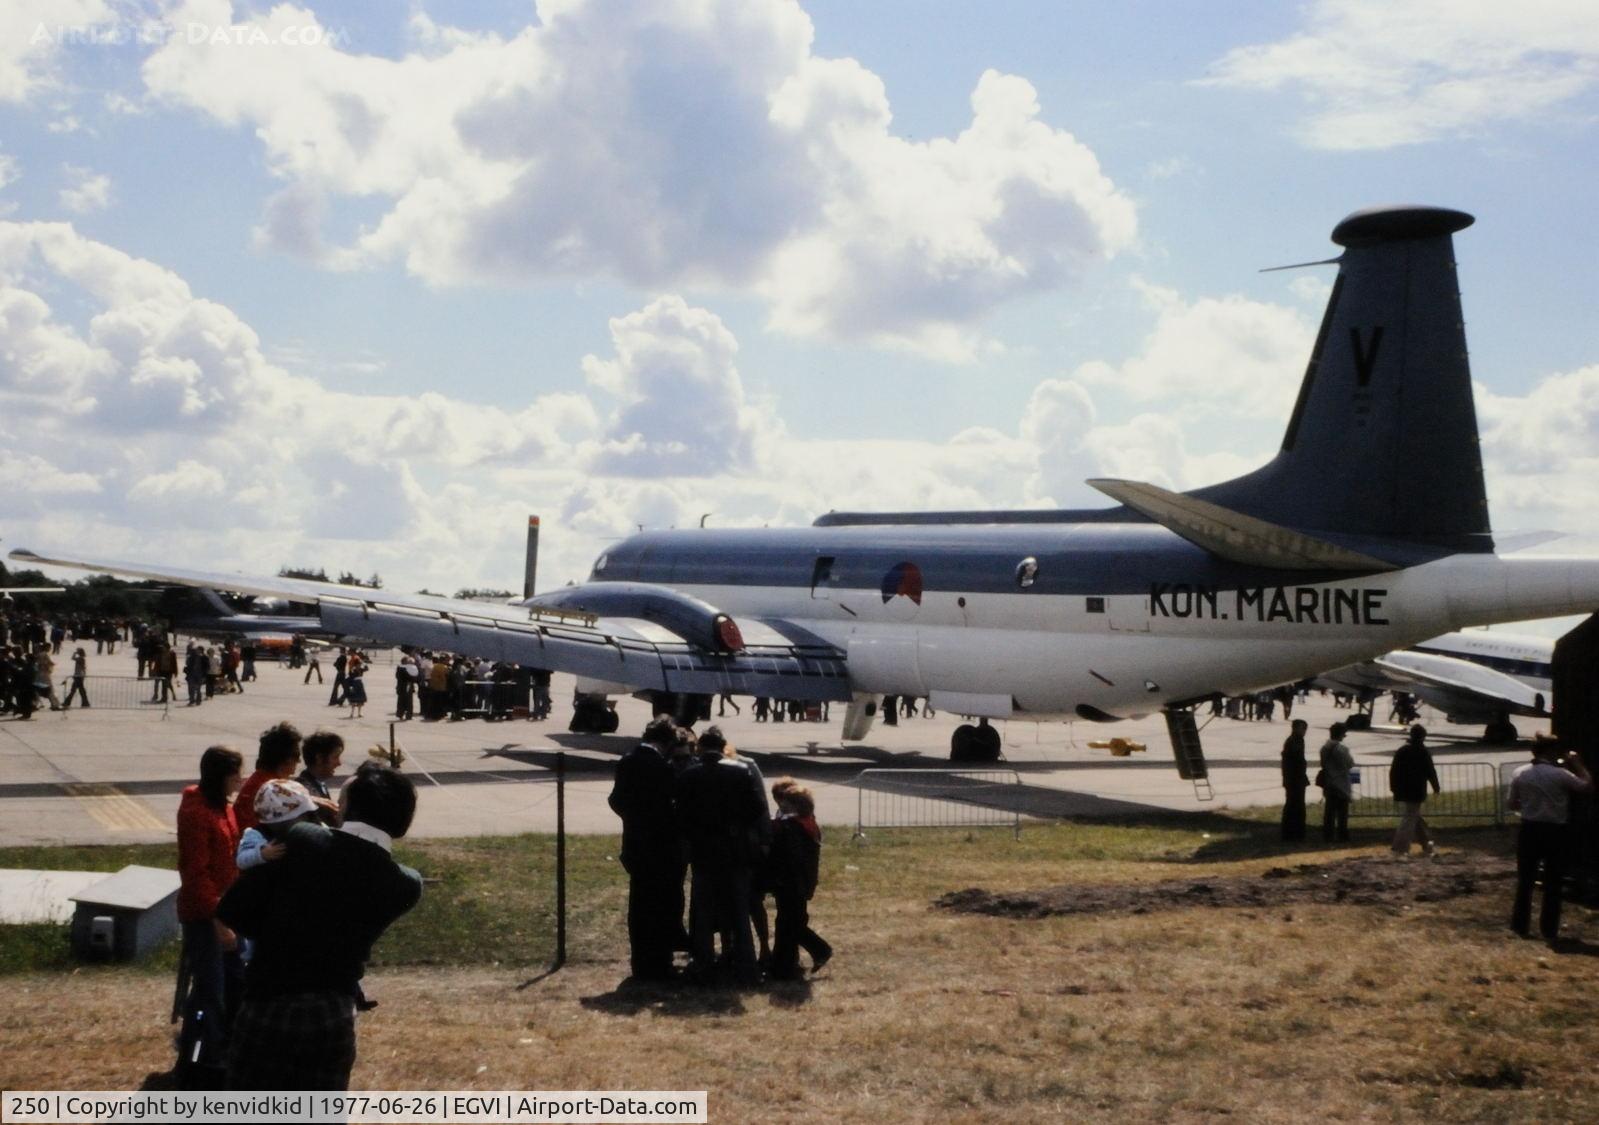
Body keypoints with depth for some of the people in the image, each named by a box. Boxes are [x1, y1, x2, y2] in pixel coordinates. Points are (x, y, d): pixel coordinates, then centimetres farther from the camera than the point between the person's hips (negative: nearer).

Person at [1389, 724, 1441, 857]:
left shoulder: (1401, 751, 7)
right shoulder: (1422, 752, -10)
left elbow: (1393, 771, 9)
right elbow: (1430, 771, -7)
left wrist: (1394, 788, 15)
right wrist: (1436, 788, 5)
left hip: (1403, 791, 6)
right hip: (1416, 791, -6)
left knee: (1415, 817, 18)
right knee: (1410, 818, -4)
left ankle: (1427, 844, 28)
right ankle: (1400, 847, -12)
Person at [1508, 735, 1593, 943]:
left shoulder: (1519, 774, -2)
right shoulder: (1560, 775, -13)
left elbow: (1513, 804, 5)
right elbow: (1588, 786, -5)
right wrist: (1578, 764, 5)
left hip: (1529, 830, 3)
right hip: (1554, 831, -3)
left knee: (1525, 880, 13)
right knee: (1553, 883, 7)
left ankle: (1520, 925, 17)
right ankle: (1549, 929, 10)